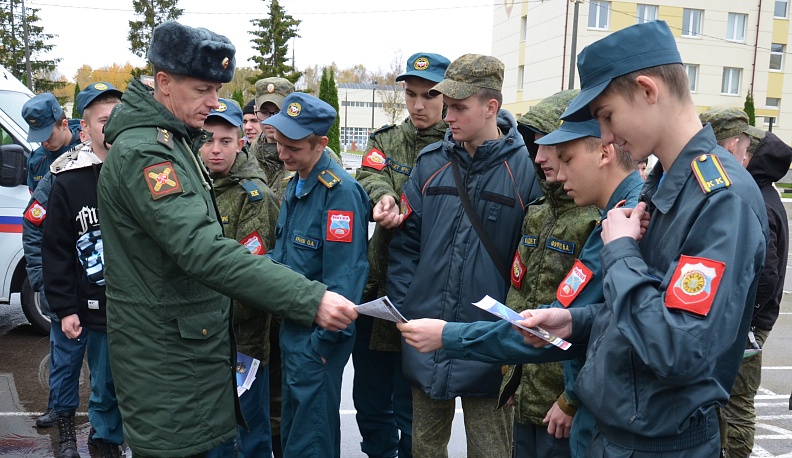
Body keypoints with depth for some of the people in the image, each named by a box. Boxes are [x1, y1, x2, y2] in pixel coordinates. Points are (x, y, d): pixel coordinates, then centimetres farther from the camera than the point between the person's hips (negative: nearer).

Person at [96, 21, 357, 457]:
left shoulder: (173, 142, 11)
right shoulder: (142, 151, -21)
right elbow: (202, 251, -32)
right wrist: (310, 299, -36)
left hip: (194, 345, 9)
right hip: (166, 360, -9)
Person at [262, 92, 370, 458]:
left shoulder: (340, 191, -21)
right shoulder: (295, 185, 8)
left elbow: (344, 275, -22)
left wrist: (324, 341, -19)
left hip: (318, 334, -9)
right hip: (292, 324, 9)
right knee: (291, 426, 23)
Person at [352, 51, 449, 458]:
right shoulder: (386, 141, 8)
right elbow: (369, 178, -12)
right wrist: (384, 196, -33)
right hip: (376, 287, 5)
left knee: (409, 410, 9)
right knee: (368, 401, 19)